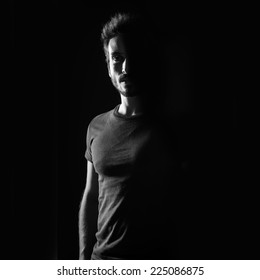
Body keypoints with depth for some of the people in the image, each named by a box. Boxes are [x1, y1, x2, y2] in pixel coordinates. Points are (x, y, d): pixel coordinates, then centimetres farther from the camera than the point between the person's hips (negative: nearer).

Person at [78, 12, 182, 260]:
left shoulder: (170, 126, -7)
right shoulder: (97, 127, 4)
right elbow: (90, 197, 9)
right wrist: (84, 257, 8)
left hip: (157, 258, -3)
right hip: (103, 257, 3)